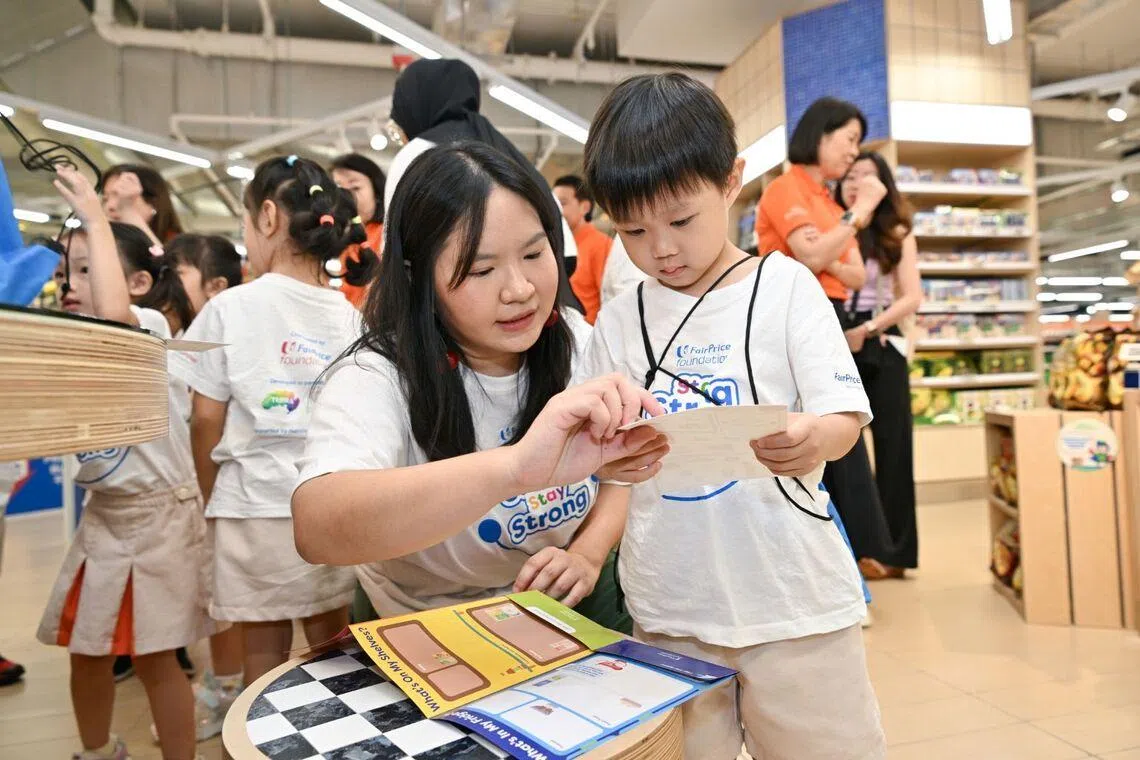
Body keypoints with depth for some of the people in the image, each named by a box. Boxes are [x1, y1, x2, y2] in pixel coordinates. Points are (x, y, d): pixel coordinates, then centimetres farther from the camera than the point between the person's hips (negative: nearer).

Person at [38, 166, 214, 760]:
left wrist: (96, 222, -29)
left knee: (154, 659, 1)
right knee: (86, 651, 18)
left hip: (158, 512, -8)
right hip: (101, 512, 8)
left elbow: (115, 314, -37)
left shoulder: (151, 327, -13)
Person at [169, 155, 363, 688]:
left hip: (255, 506, -2)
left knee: (264, 653, 11)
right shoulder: (348, 314, -1)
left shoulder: (230, 308, -7)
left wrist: (211, 498, 12)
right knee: (330, 647, 14)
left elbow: (206, 420, -3)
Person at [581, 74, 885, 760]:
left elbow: (844, 419, -6)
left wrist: (810, 440, -29)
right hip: (669, 609, 2)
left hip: (794, 599, -1)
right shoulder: (619, 322, 3)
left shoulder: (785, 286, -3)